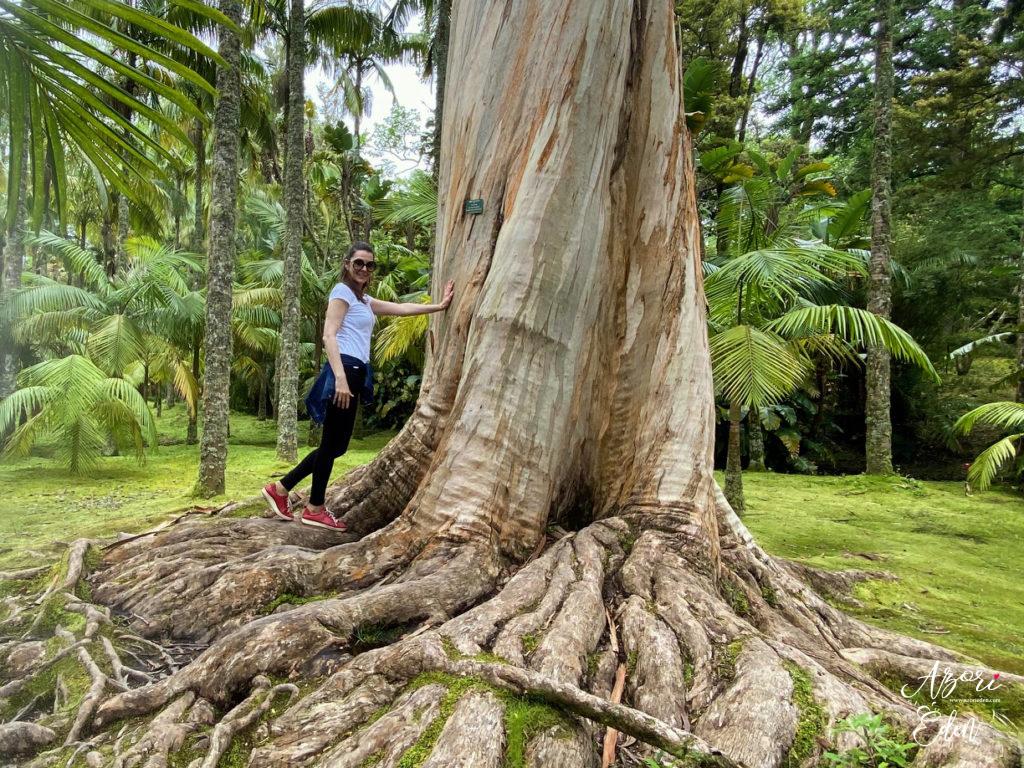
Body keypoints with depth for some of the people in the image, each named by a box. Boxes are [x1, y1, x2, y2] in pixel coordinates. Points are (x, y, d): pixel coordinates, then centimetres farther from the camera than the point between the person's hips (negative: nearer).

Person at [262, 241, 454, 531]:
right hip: (345, 370, -9)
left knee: (336, 444, 11)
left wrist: (439, 306, 26)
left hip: (354, 372, 9)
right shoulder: (342, 291, -4)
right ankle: (315, 508, 11)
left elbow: (401, 308, 27)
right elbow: (329, 335, -14)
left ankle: (280, 488, 18)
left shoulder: (363, 299, 23)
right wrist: (340, 378, -23)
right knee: (332, 443, -1)